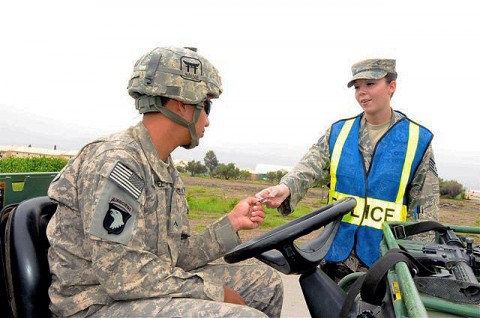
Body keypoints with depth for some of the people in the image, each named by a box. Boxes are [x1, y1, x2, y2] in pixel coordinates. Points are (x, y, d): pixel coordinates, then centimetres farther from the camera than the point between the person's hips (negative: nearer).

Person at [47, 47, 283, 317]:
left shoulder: (166, 170, 10)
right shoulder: (116, 162, -20)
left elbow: (176, 256, 7)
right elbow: (123, 275, -25)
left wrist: (231, 223, 2)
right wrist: (216, 292, -19)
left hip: (145, 291, 9)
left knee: (266, 282, 8)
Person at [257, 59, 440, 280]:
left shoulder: (417, 139, -1)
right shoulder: (338, 132, 5)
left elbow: (426, 207, 0)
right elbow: (310, 166, -11)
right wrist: (285, 188, -31)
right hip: (338, 252, 2)